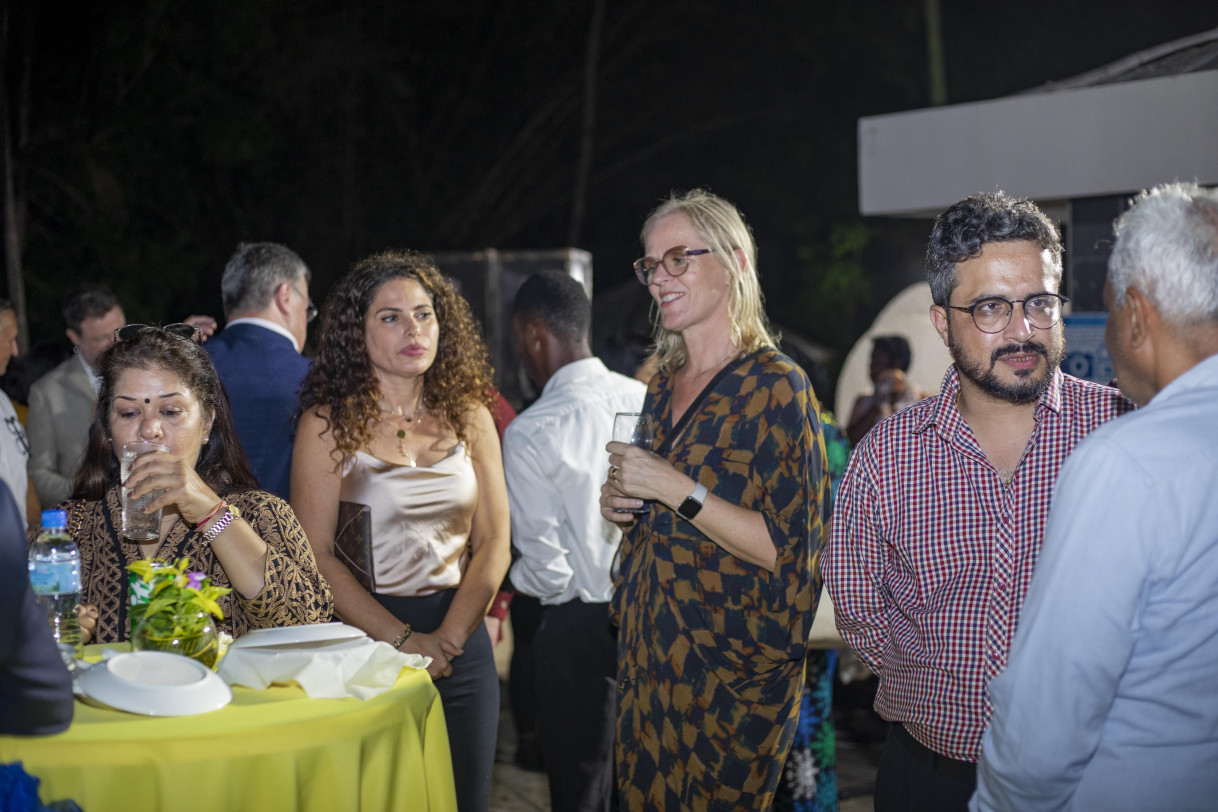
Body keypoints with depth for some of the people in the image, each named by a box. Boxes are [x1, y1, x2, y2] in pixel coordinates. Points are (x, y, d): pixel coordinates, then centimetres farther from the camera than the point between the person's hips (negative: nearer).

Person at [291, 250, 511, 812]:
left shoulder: (469, 417, 7)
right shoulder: (329, 424, -4)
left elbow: (493, 541, 3)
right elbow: (316, 556, -9)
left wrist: (449, 635, -11)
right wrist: (403, 640, -17)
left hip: (462, 642, 3)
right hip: (364, 637, -3)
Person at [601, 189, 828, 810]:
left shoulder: (776, 386, -12)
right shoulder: (661, 386, 11)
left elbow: (790, 549, -18)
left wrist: (678, 491, -21)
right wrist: (616, 503, 3)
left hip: (732, 668, -7)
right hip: (647, 653, 7)